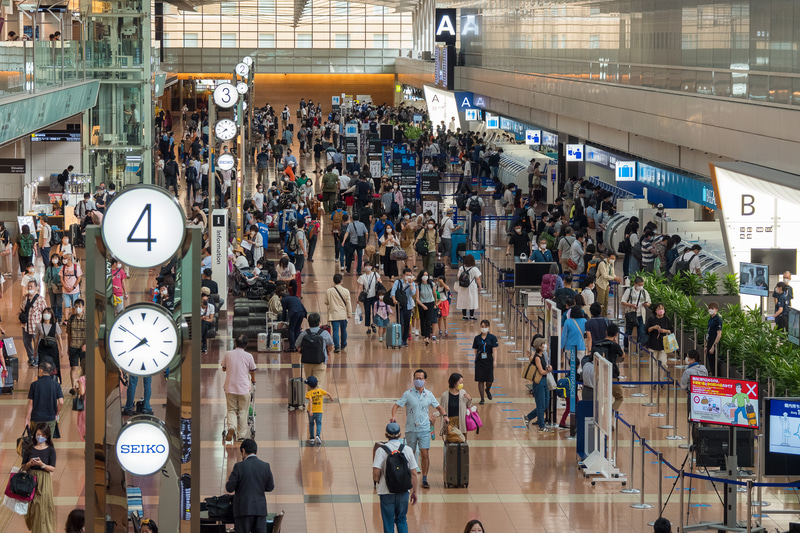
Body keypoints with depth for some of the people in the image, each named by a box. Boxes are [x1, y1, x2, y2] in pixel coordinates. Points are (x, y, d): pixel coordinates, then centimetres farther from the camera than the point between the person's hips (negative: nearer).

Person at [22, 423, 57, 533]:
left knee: (43, 506, -4)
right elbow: (23, 467, 7)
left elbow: (52, 468, -6)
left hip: (43, 481, -3)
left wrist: (42, 465, -21)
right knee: (31, 507, 5)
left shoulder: (50, 450, -1)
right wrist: (29, 464, -14)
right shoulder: (29, 449, 6)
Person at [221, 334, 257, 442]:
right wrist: (253, 380, 28)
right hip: (244, 388, -1)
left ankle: (231, 427, -15)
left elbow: (223, 369, 10)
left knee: (231, 410, 12)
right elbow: (252, 371, 6)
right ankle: (241, 435, 13)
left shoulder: (227, 354, -4)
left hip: (230, 387, 1)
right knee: (243, 412, 10)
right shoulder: (248, 356, -7)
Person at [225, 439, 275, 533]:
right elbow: (270, 487, 11)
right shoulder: (265, 466, 2)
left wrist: (230, 477, 14)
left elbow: (229, 488, -6)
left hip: (243, 509, -3)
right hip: (260, 509, 3)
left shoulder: (239, 466, -8)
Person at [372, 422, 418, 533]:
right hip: (404, 492, 2)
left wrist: (377, 484, 6)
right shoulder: (407, 450, -1)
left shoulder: (381, 451, -8)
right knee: (402, 520, 17)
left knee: (388, 523, 7)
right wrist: (414, 492, 10)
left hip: (386, 492, -2)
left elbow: (376, 473, -15)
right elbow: (413, 473, 1)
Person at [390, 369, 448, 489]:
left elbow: (438, 407, 19)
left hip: (424, 429, 1)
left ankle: (424, 479, 1)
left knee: (425, 453, -8)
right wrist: (394, 416, -24)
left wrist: (445, 415, 0)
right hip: (411, 429, -1)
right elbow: (396, 405, -5)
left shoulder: (429, 395, 6)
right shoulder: (408, 394, -2)